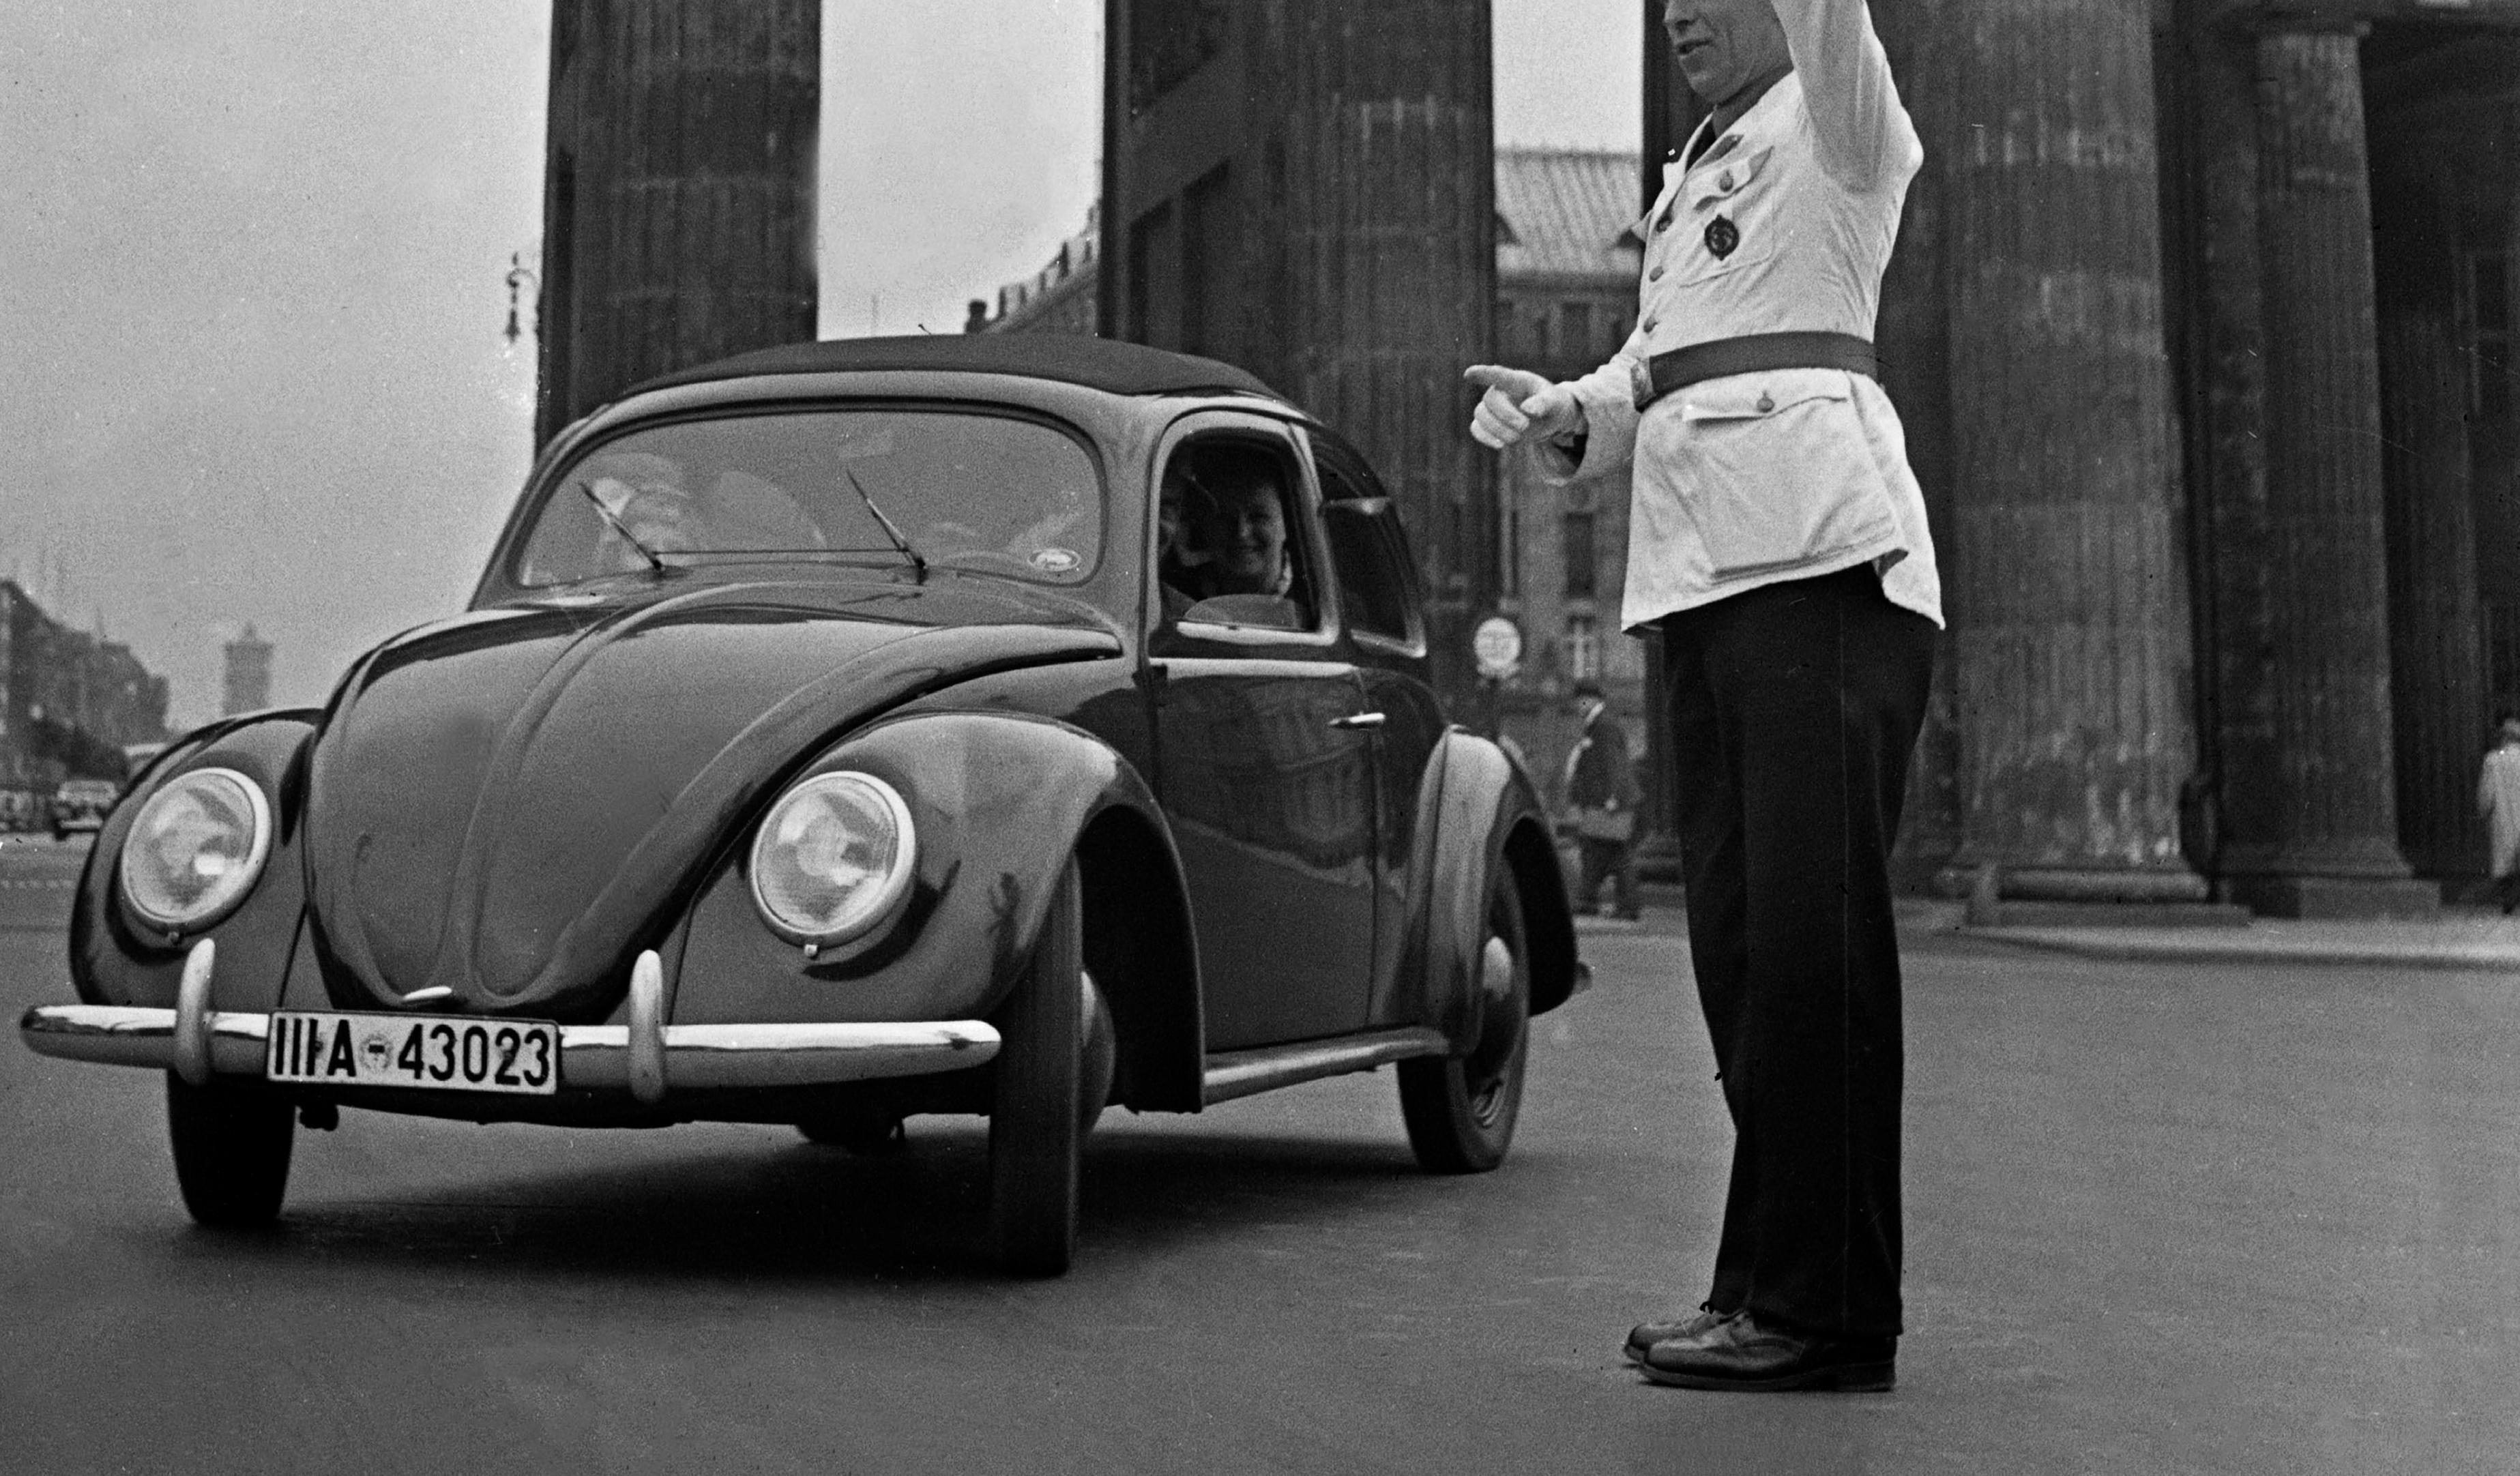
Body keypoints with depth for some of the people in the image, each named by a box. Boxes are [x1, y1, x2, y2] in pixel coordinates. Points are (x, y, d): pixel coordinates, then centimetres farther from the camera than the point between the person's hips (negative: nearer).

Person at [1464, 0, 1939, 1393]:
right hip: (1697, 580, 8)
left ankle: (1822, 1308, -10)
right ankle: (1771, 1284, 12)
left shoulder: (1831, 118, 6)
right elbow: (1647, 381, 25)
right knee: (1737, 945, 6)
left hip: (1824, 559, -8)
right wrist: (1556, 412, 5)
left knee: (1811, 935, -12)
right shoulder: (1688, 184, 29)